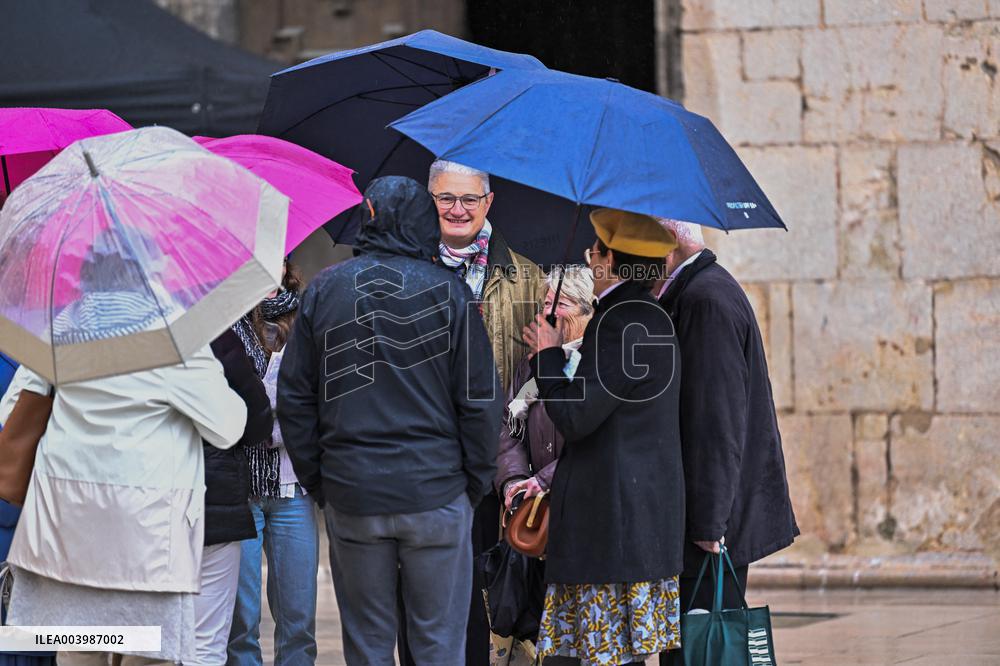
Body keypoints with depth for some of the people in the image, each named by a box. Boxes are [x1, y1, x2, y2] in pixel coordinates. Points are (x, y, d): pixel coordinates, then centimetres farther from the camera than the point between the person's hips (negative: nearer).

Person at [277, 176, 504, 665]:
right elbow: (481, 401, -3)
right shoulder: (448, 292, -3)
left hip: (351, 496, 2)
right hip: (435, 493, -2)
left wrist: (316, 480, 12)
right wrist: (475, 483, 7)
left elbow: (294, 399, 6)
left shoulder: (324, 290, 4)